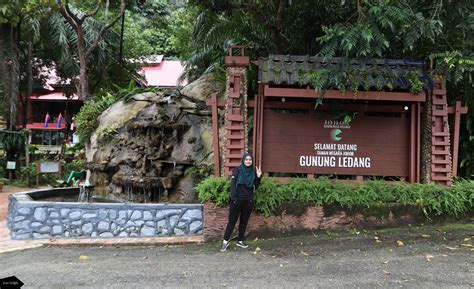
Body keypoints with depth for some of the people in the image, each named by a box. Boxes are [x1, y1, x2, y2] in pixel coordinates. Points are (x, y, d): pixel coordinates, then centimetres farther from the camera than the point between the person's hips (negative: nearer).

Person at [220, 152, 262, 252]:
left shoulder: (253, 171, 5)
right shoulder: (238, 170, -6)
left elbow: (255, 187, 6)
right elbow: (233, 184, -10)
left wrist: (258, 177, -9)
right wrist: (233, 198, -18)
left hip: (248, 200, 4)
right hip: (237, 199, -4)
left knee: (244, 221, 11)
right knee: (232, 220, 0)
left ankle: (240, 240, 22)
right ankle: (226, 241, 7)